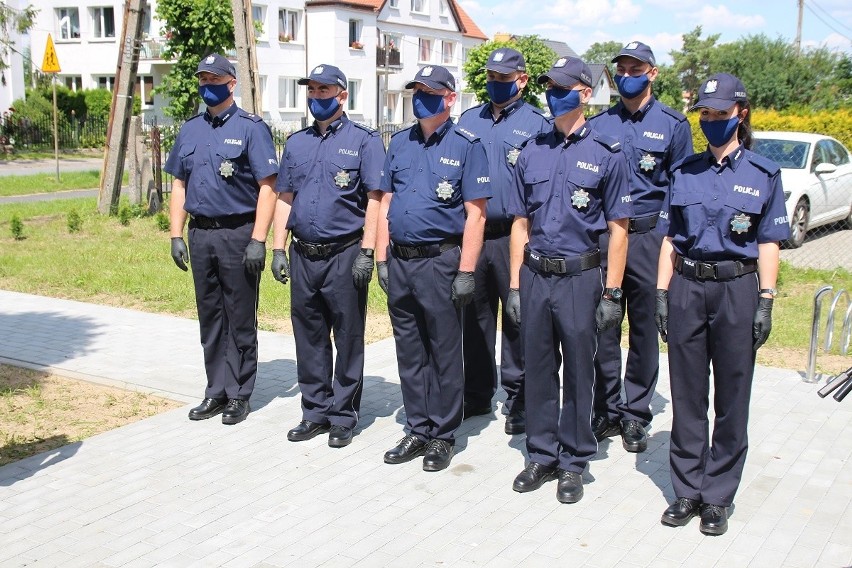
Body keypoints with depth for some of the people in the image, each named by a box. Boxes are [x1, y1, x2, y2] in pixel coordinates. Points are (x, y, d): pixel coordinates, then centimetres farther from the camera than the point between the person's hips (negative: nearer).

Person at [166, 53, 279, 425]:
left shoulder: (251, 128, -5)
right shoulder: (190, 130, 12)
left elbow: (267, 187, -10)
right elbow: (179, 184, 15)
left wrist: (258, 240, -17)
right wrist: (176, 235, 7)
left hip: (237, 234, -5)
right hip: (200, 235, 6)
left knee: (240, 320, 3)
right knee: (210, 318, 12)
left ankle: (239, 395, 14)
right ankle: (217, 391, 23)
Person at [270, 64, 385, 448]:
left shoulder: (363, 141, -1)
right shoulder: (297, 143, 15)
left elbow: (375, 199, -7)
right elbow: (284, 198, 16)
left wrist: (366, 253, -14)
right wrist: (278, 249, 9)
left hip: (344, 256, -5)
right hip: (303, 256, 5)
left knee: (348, 339, 3)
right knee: (309, 339, 11)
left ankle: (343, 416, 14)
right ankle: (315, 412, 23)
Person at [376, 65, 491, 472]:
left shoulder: (466, 146, -5)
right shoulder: (399, 143, 11)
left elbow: (475, 213, -9)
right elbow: (386, 203, 14)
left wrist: (465, 272, -14)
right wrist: (382, 258, 8)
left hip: (441, 262, -5)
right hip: (400, 261, 6)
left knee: (444, 354, 5)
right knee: (409, 353, 12)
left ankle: (443, 436, 16)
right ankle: (417, 430, 25)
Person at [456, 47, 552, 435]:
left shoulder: (537, 124, 2)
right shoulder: (468, 120, 14)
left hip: (514, 237, -4)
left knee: (517, 319, 0)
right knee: (475, 317, 11)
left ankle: (518, 402, 11)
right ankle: (477, 396, 24)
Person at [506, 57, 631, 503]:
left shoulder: (606, 154, -1)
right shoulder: (532, 152, 9)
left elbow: (618, 228, -2)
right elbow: (520, 224, 11)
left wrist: (611, 293, -7)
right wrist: (515, 286, 6)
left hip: (580, 278, -3)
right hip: (534, 276, 4)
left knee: (578, 373, 6)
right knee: (538, 370, 11)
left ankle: (573, 463, 19)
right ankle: (542, 455, 25)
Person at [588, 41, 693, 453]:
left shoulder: (673, 124, 4)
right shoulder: (597, 124, 10)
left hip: (649, 238, -2)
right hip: (601, 238, 2)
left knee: (645, 330, 6)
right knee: (603, 328, 4)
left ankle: (635, 415, 17)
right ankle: (606, 410, 17)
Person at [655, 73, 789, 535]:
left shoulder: (763, 174, 2)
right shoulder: (684, 172, 8)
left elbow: (768, 245, 1)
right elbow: (670, 239, 9)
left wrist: (765, 302, -6)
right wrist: (663, 294, 2)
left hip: (737, 289, -2)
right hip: (687, 288, 2)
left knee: (731, 397, 5)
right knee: (687, 395, 7)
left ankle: (717, 497, 16)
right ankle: (687, 490, 19)